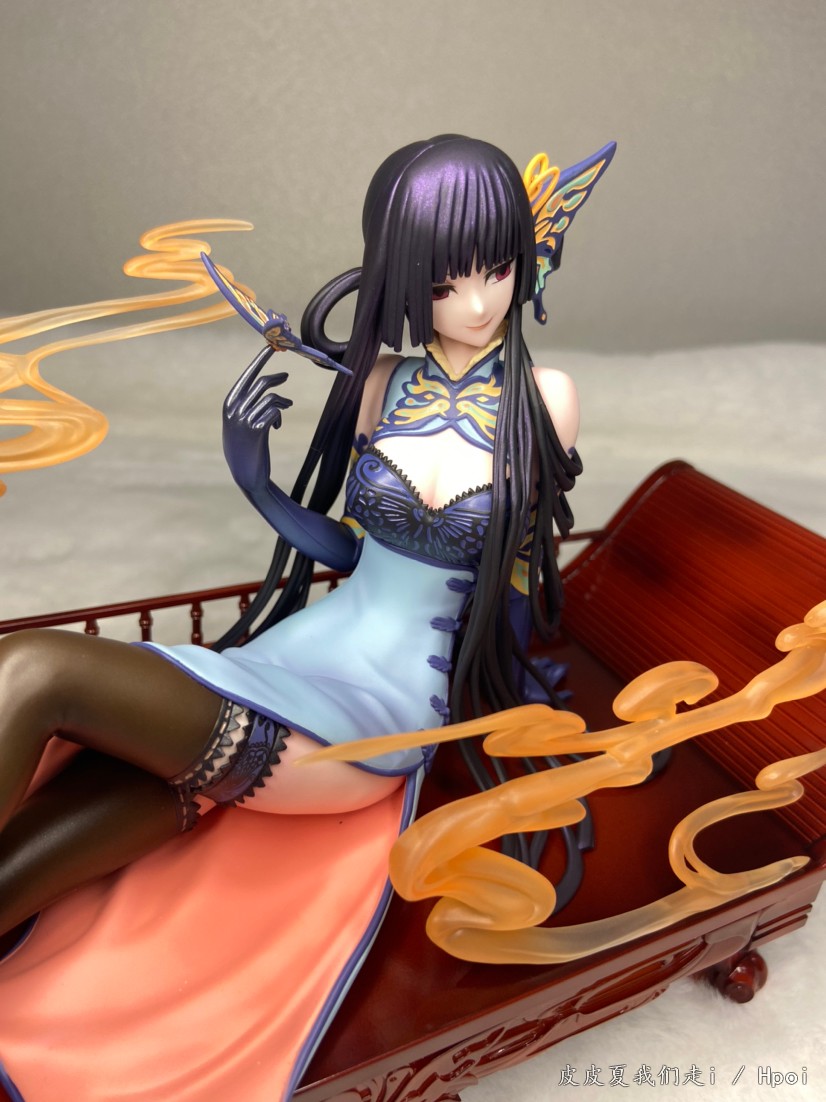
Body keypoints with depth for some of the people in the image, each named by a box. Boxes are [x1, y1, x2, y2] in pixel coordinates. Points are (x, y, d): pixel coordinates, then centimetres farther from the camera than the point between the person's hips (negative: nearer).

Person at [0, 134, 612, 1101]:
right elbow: (347, 548, 10)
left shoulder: (545, 399, -4)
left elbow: (522, 571, 6)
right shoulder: (383, 385, 6)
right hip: (305, 653, 5)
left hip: (384, 717, -4)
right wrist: (252, 475, -3)